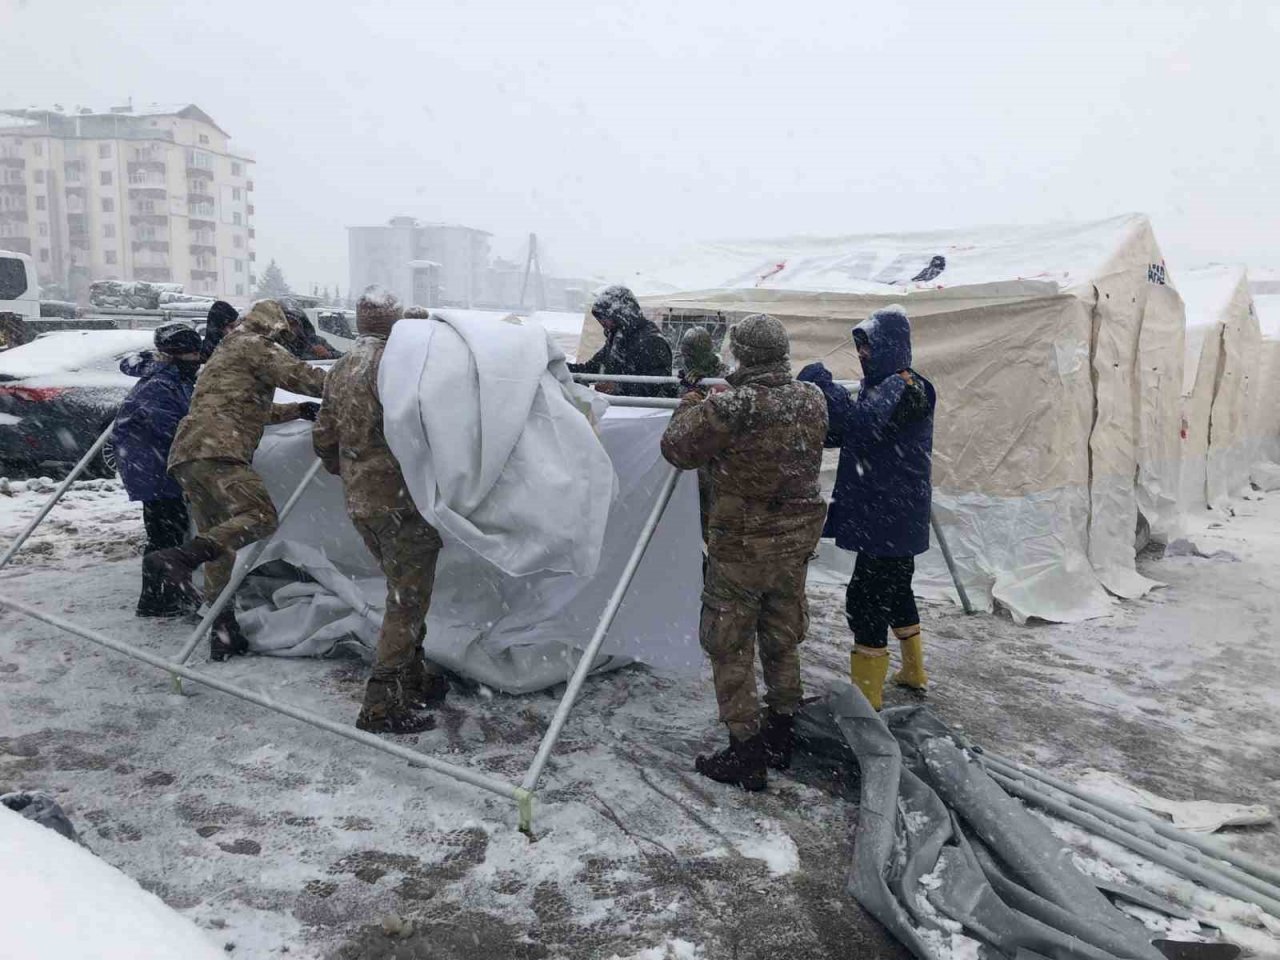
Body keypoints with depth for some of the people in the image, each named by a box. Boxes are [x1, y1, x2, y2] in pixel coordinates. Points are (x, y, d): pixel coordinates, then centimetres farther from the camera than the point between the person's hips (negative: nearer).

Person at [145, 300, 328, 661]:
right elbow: (300, 376, -5)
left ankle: (223, 633, 11)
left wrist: (297, 410, 38)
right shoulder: (256, 347, 5)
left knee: (220, 543, 10)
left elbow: (252, 410, 43)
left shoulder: (226, 351, 34)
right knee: (260, 516, -18)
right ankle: (177, 558, -32)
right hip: (216, 449, -10)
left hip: (186, 454, 10)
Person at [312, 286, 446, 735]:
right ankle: (383, 705, 3)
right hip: (402, 500, -8)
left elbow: (324, 440, 18)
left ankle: (414, 677, 32)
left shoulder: (340, 370, 12)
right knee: (409, 599, 0)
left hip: (360, 503, 8)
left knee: (403, 592, 21)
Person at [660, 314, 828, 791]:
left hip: (741, 547, -6)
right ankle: (781, 739, 34)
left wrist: (692, 403, 7)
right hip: (796, 542, 6)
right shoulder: (813, 401, -3)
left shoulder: (728, 408, -22)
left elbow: (676, 449, -10)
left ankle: (745, 754, 14)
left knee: (730, 648, 8)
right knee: (782, 641, 20)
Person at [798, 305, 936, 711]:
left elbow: (865, 422, -32)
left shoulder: (906, 386, -15)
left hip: (892, 515, -10)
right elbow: (839, 433, 11)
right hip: (888, 514, 10)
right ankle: (913, 672, 39)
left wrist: (824, 383, -24)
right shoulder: (879, 385, 15)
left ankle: (866, 696, -2)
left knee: (866, 597, -9)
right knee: (895, 588, 22)